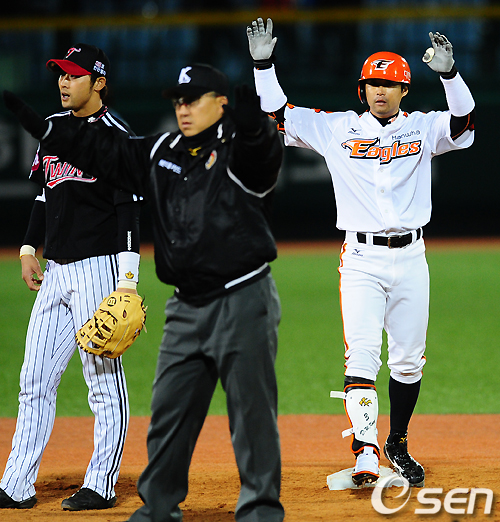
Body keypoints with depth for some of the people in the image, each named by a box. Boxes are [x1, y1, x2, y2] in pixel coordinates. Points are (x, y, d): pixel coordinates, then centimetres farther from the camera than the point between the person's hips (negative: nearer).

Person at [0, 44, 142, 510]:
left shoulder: (116, 138, -8)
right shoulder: (52, 128, 14)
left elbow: (129, 211, -12)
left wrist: (129, 280, -18)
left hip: (98, 267, -8)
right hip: (55, 270, 8)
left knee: (104, 380, -2)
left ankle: (101, 485, 3)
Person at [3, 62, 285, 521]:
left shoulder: (240, 149, -8)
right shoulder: (161, 153, 11)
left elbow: (261, 152, -32)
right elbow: (96, 151, 16)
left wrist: (254, 126, -53)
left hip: (244, 303, -7)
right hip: (187, 308, 7)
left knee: (253, 412, -4)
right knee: (168, 410, 11)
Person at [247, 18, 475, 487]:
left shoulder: (423, 128, 5)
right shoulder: (337, 128, 5)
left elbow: (464, 122, -13)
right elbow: (279, 114, 5)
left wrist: (448, 73, -29)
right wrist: (263, 65, -6)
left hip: (410, 259, 2)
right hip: (360, 260, -2)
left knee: (408, 361, 8)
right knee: (362, 355, -14)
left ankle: (397, 445, 24)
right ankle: (365, 451, -20)